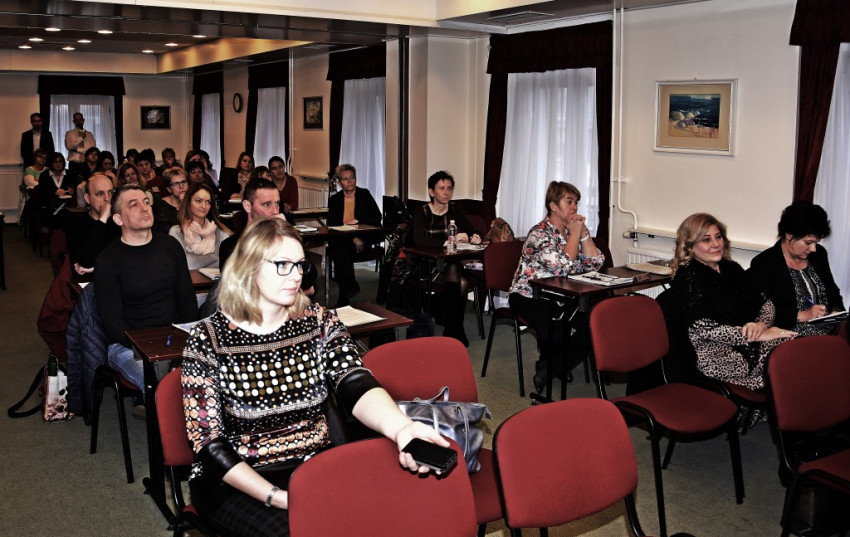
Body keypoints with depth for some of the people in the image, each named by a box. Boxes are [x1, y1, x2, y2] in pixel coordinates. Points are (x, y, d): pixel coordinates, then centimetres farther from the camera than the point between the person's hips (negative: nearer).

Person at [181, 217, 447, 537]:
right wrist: (276, 496, -22)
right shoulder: (208, 340, -8)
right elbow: (208, 441, -9)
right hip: (236, 479, -3)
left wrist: (399, 426, -40)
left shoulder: (320, 322, 1)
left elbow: (355, 386, -17)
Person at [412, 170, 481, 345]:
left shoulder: (455, 210, 8)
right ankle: (455, 332, -16)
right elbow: (418, 240, -22)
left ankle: (452, 331, -14)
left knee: (461, 282, -30)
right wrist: (449, 241, -33)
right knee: (459, 282, -30)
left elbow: (472, 231, 6)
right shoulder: (422, 213, -5)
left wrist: (475, 238, -20)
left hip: (451, 263, 3)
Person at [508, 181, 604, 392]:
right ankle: (547, 363, 2)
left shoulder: (574, 230, 6)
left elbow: (595, 264, 0)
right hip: (529, 296, -7)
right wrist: (575, 233, -17)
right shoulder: (539, 233, -15)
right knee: (553, 329, -33)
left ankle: (558, 362, 6)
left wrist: (583, 232, -9)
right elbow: (563, 266, -28)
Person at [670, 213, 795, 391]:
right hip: (717, 355, -7)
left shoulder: (731, 268, 17)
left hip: (751, 343, 7)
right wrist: (758, 335, -16)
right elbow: (704, 329, -14)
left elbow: (766, 303, 14)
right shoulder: (687, 277, -5)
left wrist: (761, 324, -10)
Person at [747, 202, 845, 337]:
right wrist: (802, 315, -17)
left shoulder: (819, 254, 15)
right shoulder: (764, 265, -8)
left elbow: (833, 291, 27)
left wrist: (836, 311, 6)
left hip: (831, 333, 7)